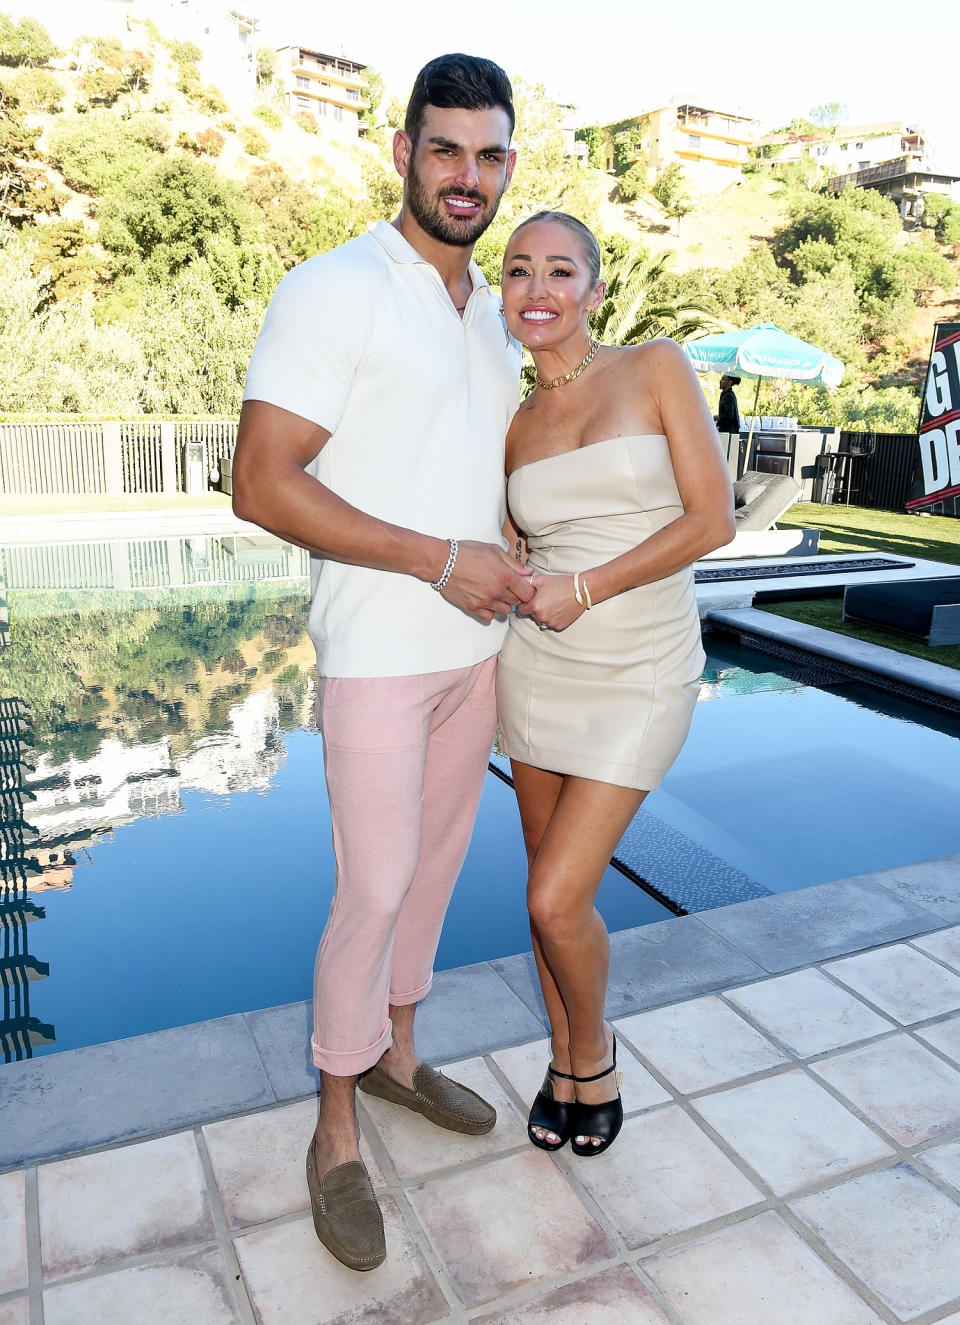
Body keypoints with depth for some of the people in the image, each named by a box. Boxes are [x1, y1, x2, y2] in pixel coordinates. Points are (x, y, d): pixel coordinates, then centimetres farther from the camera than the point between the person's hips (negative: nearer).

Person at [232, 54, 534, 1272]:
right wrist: (442, 562, -19)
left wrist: (520, 569, 4)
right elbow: (262, 485, -19)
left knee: (436, 862, 16)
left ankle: (394, 1054, 37)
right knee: (375, 891, -1)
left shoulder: (491, 311, 13)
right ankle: (335, 1135, 21)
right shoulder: (332, 291, -10)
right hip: (379, 655, -7)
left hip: (476, 647, 7)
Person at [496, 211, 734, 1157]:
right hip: (538, 666, 4)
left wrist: (585, 589, -15)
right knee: (551, 884, 12)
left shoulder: (656, 369, -3)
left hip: (640, 676, -4)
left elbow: (712, 519, -10)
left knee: (558, 900, -8)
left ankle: (595, 1052, 24)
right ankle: (566, 1059, 36)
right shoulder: (514, 427, 8)